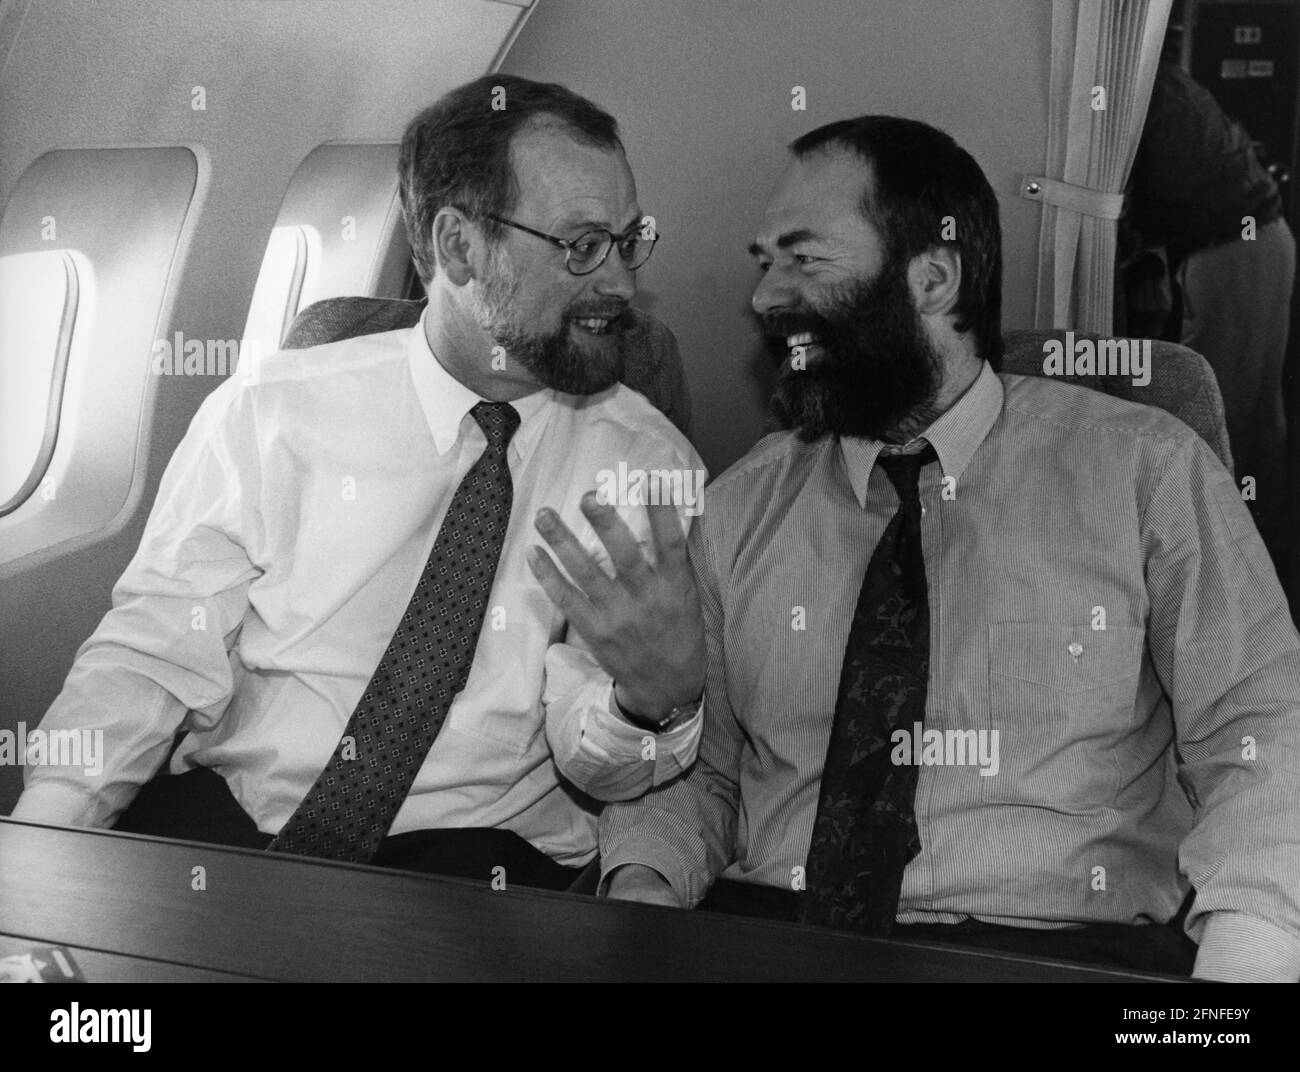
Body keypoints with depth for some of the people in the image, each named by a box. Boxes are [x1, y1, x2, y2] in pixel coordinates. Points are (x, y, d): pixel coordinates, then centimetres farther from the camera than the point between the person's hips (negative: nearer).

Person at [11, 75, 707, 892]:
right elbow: (154, 656, 0)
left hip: (478, 857, 1)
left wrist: (661, 698, -26)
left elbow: (591, 764, -2)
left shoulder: (651, 462, 1)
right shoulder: (268, 412, 1)